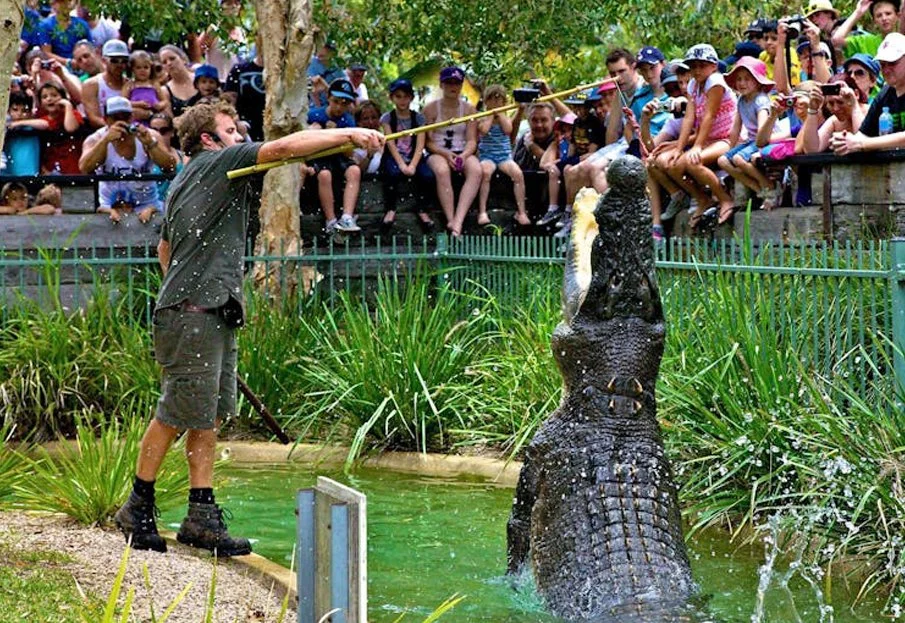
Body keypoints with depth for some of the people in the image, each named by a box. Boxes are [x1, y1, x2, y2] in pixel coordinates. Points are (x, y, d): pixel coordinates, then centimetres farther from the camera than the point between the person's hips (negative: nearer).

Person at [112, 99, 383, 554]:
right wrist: (349, 135, -19)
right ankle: (138, 507, 6)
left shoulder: (184, 180, 22)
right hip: (191, 316, -10)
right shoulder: (217, 163, -6)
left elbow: (164, 246, 32)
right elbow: (286, 147, -17)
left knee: (210, 416, 7)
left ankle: (202, 516, 6)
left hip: (213, 315, 10)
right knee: (177, 413, -4)